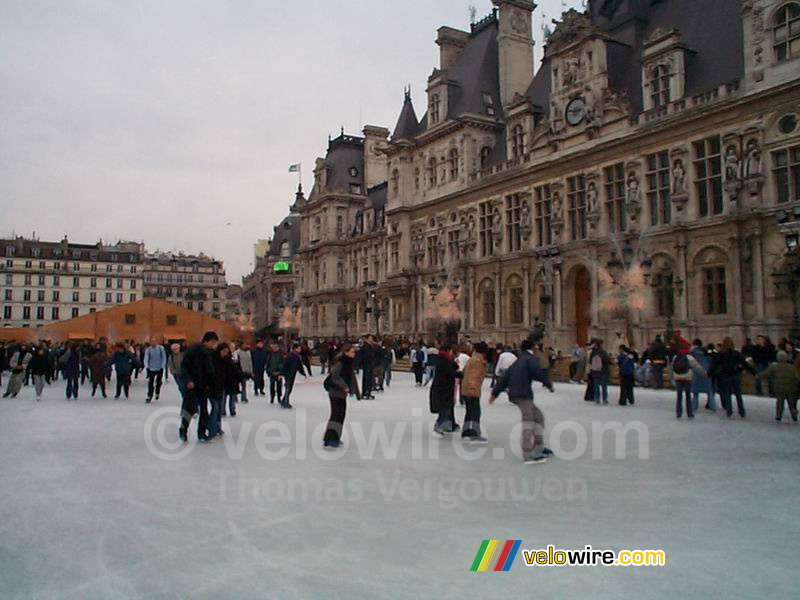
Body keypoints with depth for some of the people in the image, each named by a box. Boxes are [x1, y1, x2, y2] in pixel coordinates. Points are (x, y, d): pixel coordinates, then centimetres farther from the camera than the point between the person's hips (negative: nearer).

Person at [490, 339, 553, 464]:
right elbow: (537, 372, -16)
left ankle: (539, 448, 22)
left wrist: (495, 393, 22)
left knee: (538, 417, 19)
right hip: (523, 394, -9)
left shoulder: (516, 362, 25)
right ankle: (529, 455, -20)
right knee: (528, 422, -12)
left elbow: (504, 378, 22)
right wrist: (547, 382, 0)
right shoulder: (530, 359, 2)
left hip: (515, 394, 9)